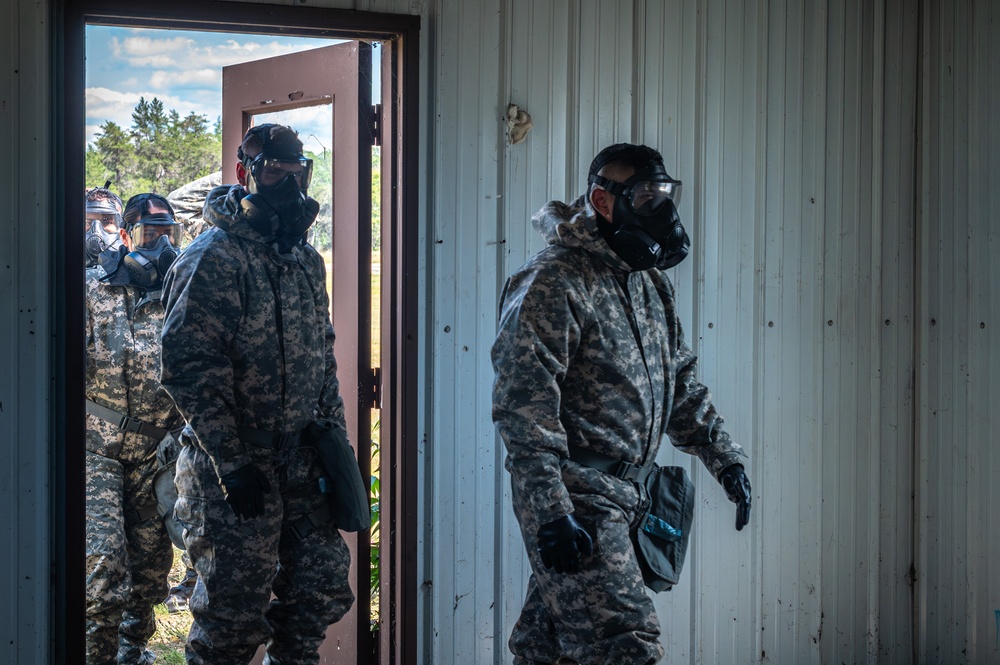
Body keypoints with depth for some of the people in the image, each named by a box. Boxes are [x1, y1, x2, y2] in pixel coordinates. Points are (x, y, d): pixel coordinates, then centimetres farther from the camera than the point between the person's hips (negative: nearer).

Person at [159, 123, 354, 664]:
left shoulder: (307, 259, 13)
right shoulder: (214, 257, -12)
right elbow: (187, 369, -18)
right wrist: (232, 463, -20)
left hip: (302, 460, 7)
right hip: (237, 467, -7)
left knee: (323, 588, 9)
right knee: (235, 606, -1)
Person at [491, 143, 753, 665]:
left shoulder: (649, 280, 15)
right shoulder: (552, 283, -14)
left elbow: (680, 381, 25)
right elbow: (522, 408, -19)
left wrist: (724, 459, 16)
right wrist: (551, 513, -24)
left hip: (627, 497, 8)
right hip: (575, 496, -8)